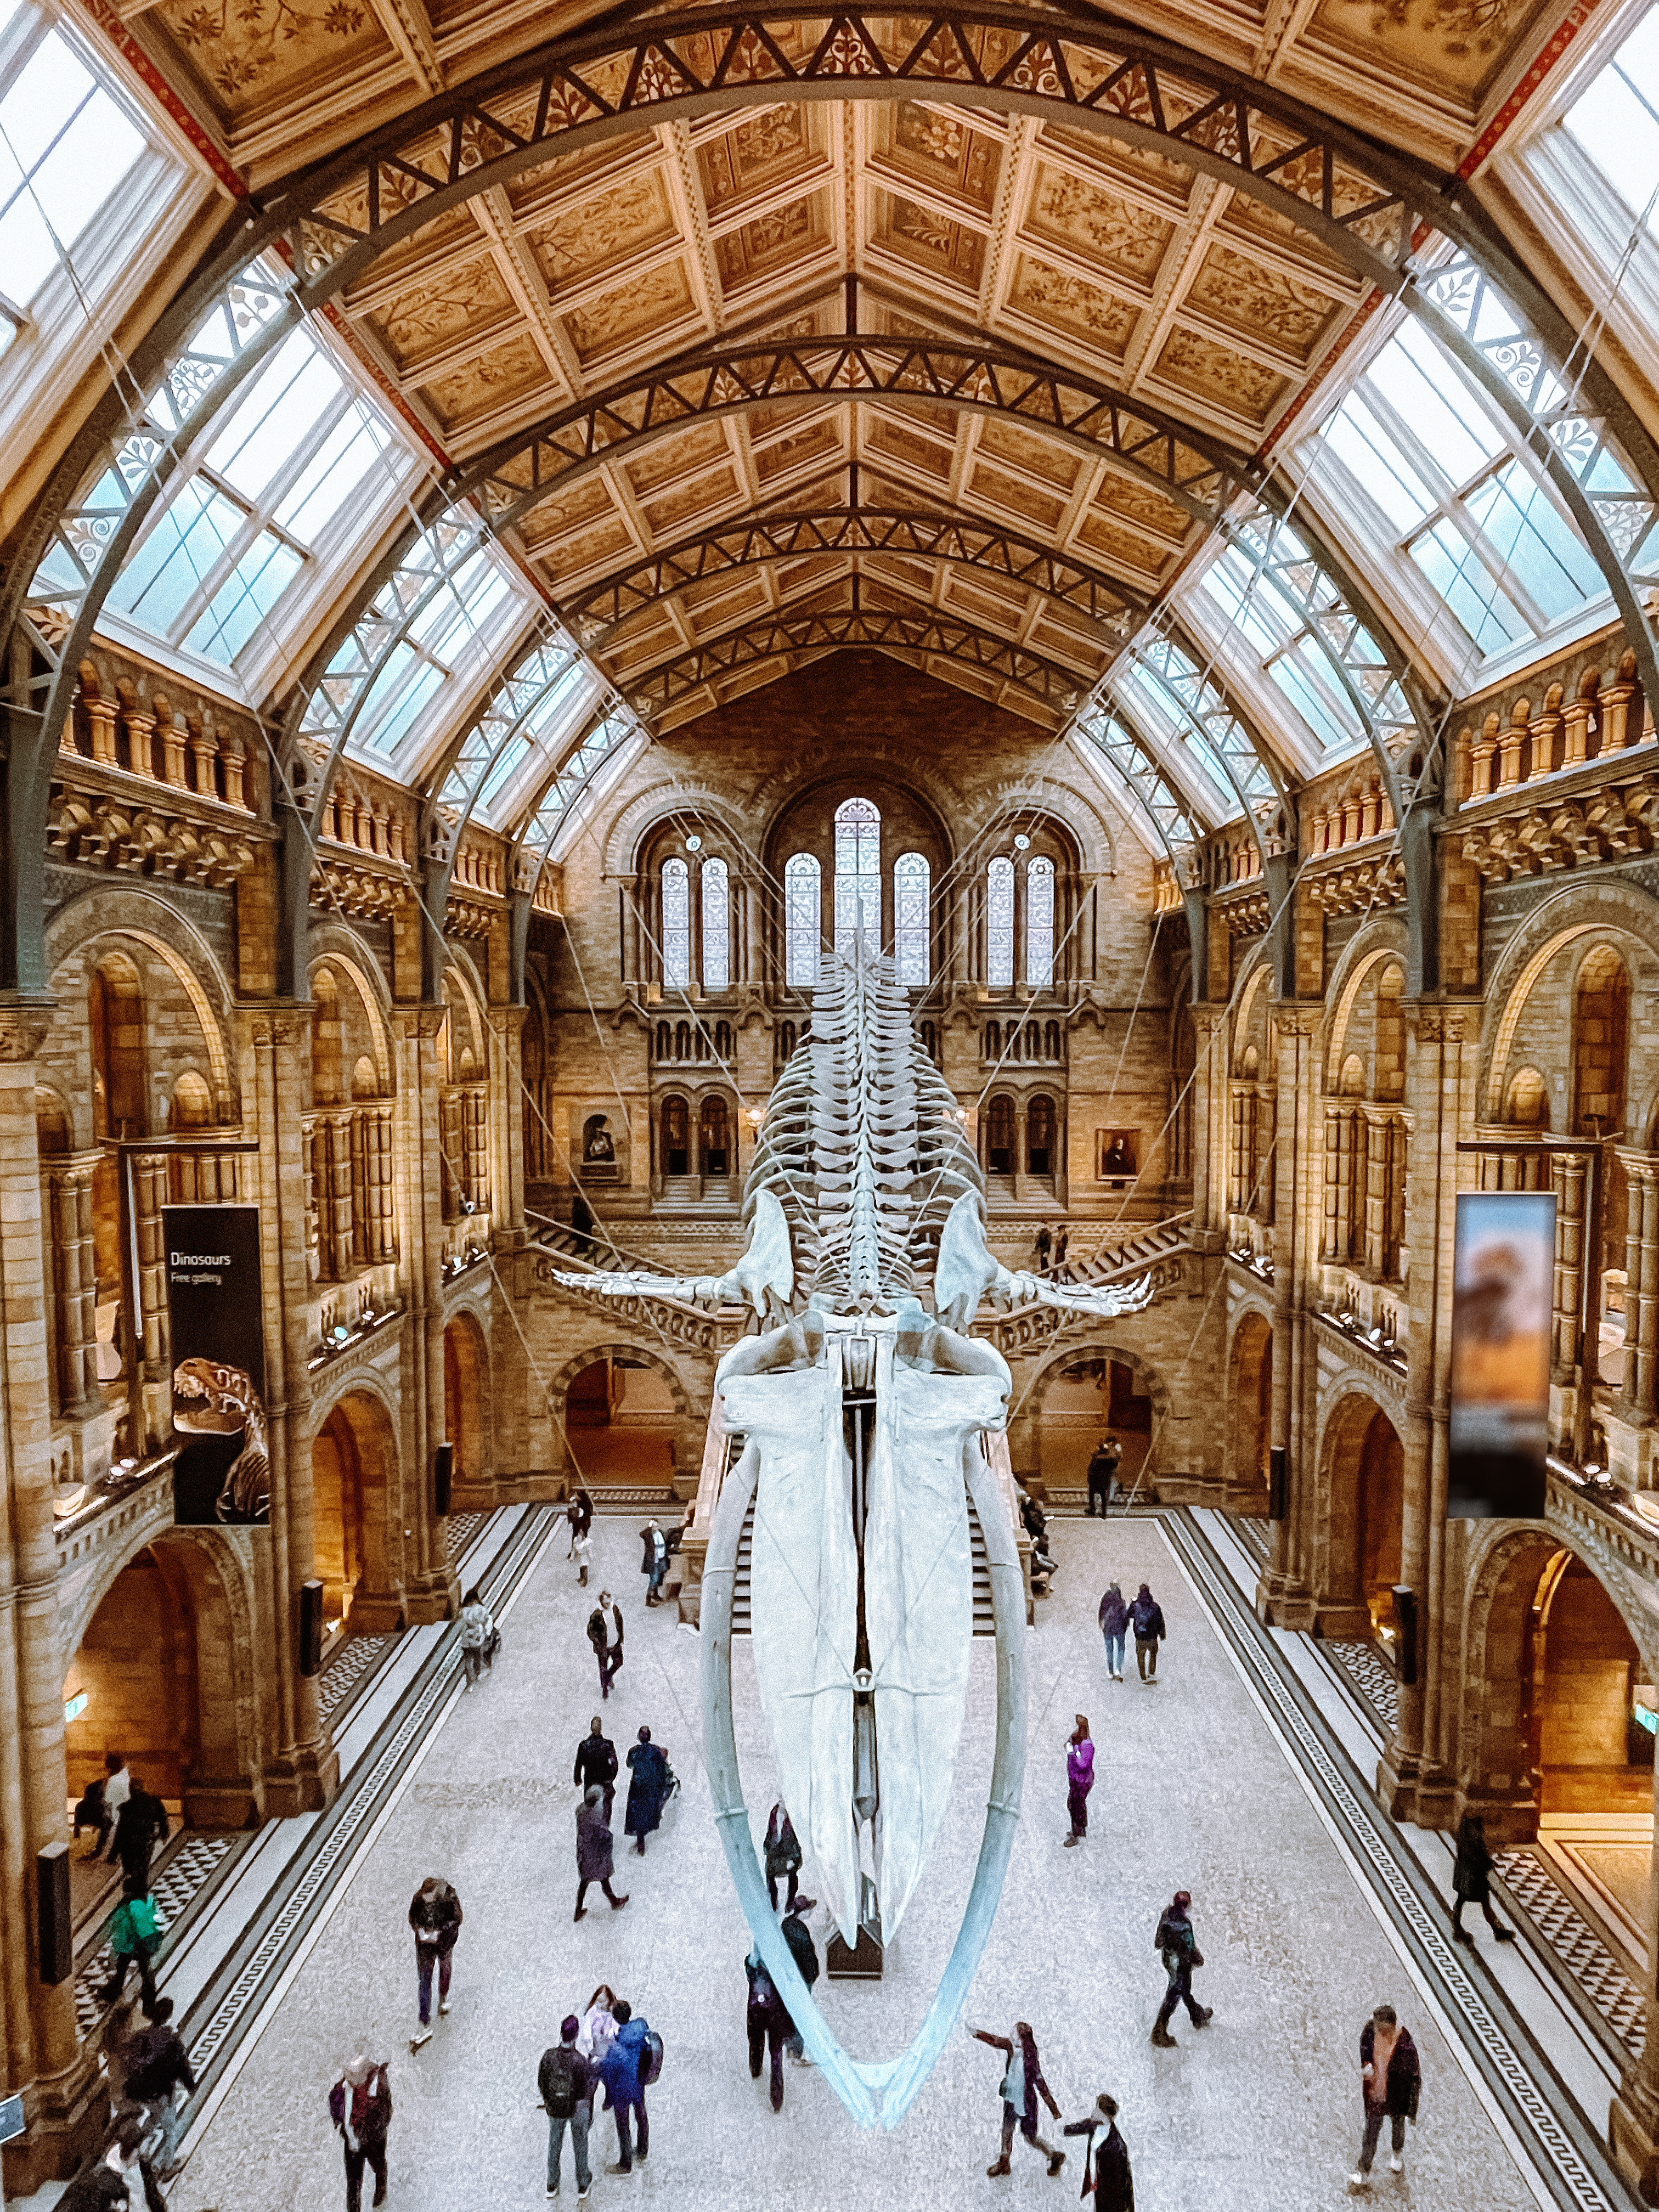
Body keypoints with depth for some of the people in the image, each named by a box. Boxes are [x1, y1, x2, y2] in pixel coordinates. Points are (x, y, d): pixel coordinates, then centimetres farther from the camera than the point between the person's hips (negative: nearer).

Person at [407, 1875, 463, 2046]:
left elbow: (457, 1920, -15)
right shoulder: (418, 1898, -23)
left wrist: (439, 1932, -21)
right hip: (425, 1943, 1)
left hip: (445, 1941, -1)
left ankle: (443, 1999, 48)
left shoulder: (450, 1898, -28)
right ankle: (426, 2028, 18)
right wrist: (419, 1930, -16)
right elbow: (412, 1917, -5)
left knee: (445, 1974, 20)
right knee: (424, 1981, 6)